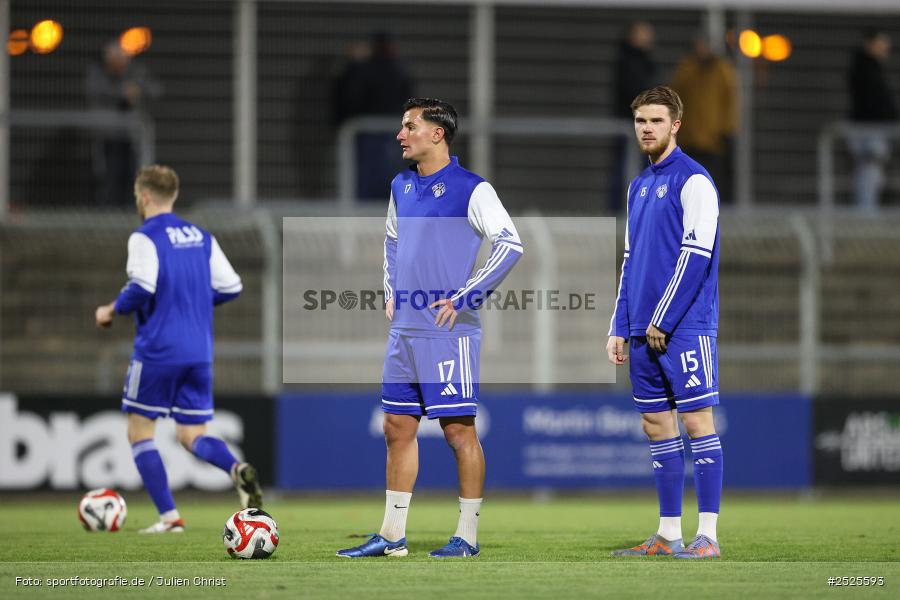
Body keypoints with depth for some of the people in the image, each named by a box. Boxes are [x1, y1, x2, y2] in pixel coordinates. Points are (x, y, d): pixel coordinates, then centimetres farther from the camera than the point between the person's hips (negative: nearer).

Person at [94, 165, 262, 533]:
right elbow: (231, 286, 9)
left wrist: (111, 311, -2)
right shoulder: (201, 237, 12)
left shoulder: (145, 237, -7)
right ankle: (237, 469, -23)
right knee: (192, 437, 9)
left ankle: (169, 516, 0)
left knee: (139, 432, 8)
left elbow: (141, 288, -20)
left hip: (158, 350, -6)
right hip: (200, 353, 6)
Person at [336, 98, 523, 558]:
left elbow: (510, 244, -14)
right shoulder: (401, 187, 13)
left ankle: (467, 537, 3)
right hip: (404, 330, 7)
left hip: (448, 331, -7)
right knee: (398, 428, 8)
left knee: (459, 430, -4)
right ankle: (392, 536, 13)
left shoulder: (471, 189, -9)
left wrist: (465, 297, -15)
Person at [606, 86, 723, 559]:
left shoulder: (692, 180, -7)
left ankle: (707, 536, -8)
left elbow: (697, 254, -14)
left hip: (685, 325, -8)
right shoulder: (638, 186, 18)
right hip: (644, 329, 8)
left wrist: (662, 321, -14)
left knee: (697, 421, -7)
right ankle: (668, 534, 12)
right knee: (656, 426, 8)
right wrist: (619, 328, 15)